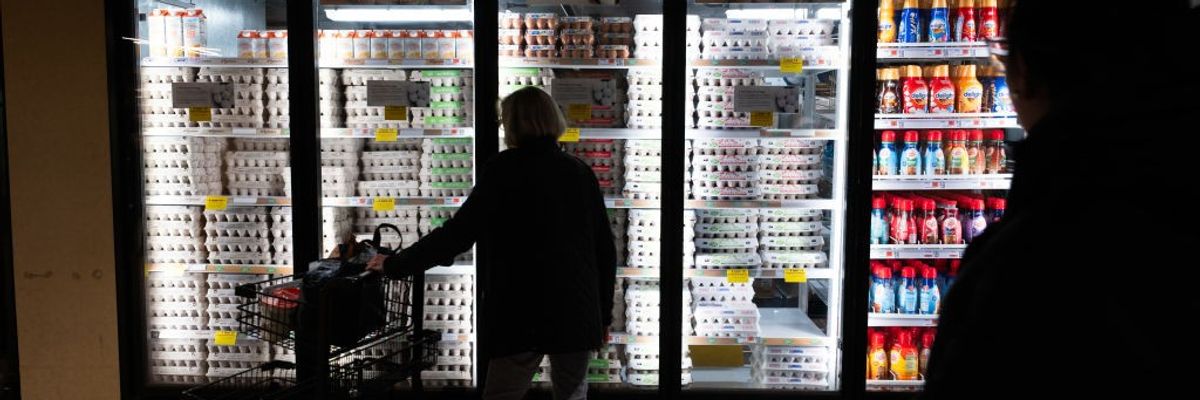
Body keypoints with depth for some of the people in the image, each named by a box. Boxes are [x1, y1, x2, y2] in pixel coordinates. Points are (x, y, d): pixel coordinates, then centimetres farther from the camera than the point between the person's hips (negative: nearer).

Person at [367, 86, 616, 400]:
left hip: (524, 315, -3)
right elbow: (605, 249, 5)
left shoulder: (501, 171, -4)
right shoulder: (580, 172, 5)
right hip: (578, 312, 3)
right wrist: (604, 314, 14)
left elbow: (457, 234, -6)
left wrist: (396, 264, 5)